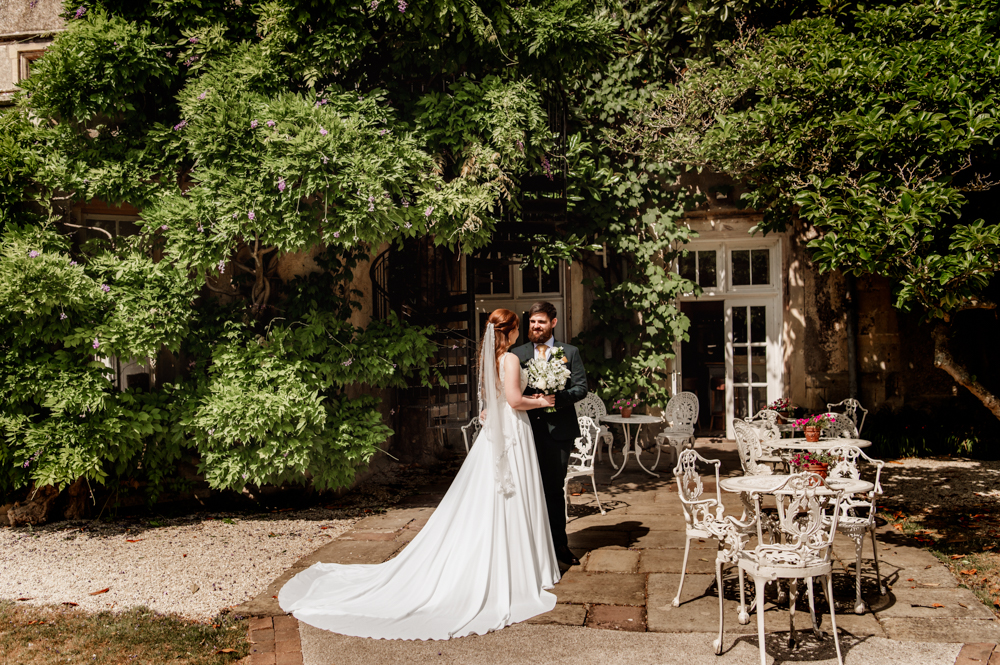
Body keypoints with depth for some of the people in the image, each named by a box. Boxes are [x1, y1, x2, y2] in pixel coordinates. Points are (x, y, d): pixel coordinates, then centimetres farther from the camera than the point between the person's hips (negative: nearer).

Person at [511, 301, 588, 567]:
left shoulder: (570, 352, 5)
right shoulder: (518, 354, 10)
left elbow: (581, 387, -1)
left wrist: (556, 399, -17)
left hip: (558, 429, -2)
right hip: (527, 428, 2)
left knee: (554, 489, 6)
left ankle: (559, 544, 18)